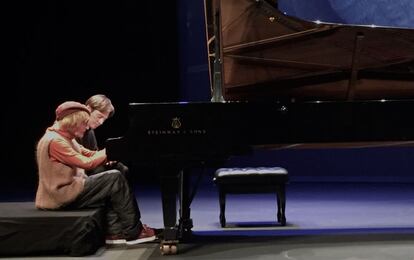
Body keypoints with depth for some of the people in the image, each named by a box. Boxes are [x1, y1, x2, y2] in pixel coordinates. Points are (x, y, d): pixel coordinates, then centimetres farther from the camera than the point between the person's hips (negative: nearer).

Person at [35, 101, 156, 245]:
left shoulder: (65, 138, 15)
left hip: (68, 188, 11)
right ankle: (133, 231, -5)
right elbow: (86, 163, -21)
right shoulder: (55, 141, -17)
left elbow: (89, 155, 12)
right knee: (115, 178, -13)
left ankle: (115, 231, -1)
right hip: (61, 196, -11)